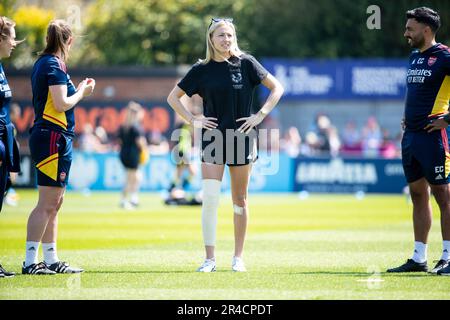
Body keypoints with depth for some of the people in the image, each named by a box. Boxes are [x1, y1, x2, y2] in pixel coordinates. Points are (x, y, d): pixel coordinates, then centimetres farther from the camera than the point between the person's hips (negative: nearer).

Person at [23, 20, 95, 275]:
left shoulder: (43, 63, 15)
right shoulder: (55, 65, -12)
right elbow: (62, 104, -18)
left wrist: (78, 89, 16)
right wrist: (82, 93, -3)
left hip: (46, 136, 10)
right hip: (53, 137, -10)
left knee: (55, 202, 13)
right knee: (48, 203, -9)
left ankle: (52, 260, 18)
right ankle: (30, 262, -9)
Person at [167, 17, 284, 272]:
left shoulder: (246, 63, 0)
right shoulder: (202, 69, 2)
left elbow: (277, 88, 4)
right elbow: (173, 97, 11)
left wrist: (260, 115, -5)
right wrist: (193, 120, -1)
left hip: (242, 138, 0)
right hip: (213, 139, 0)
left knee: (240, 200, 6)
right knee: (210, 198, -10)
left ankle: (238, 258, 15)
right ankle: (210, 259, -4)